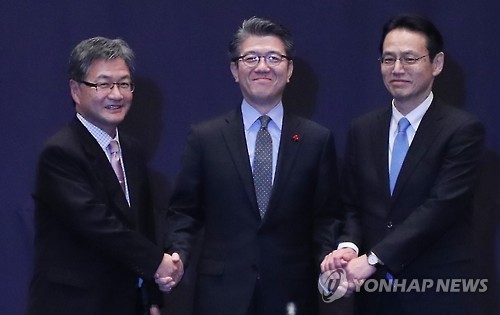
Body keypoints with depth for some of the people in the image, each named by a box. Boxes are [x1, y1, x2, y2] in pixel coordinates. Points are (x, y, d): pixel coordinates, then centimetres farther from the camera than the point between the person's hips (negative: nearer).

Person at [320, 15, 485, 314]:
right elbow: (352, 205, 11)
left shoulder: (463, 130, -8)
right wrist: (348, 246, -11)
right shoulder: (362, 129, 9)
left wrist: (373, 258, -20)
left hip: (436, 291, -4)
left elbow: (441, 207, -16)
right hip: (374, 290, 4)